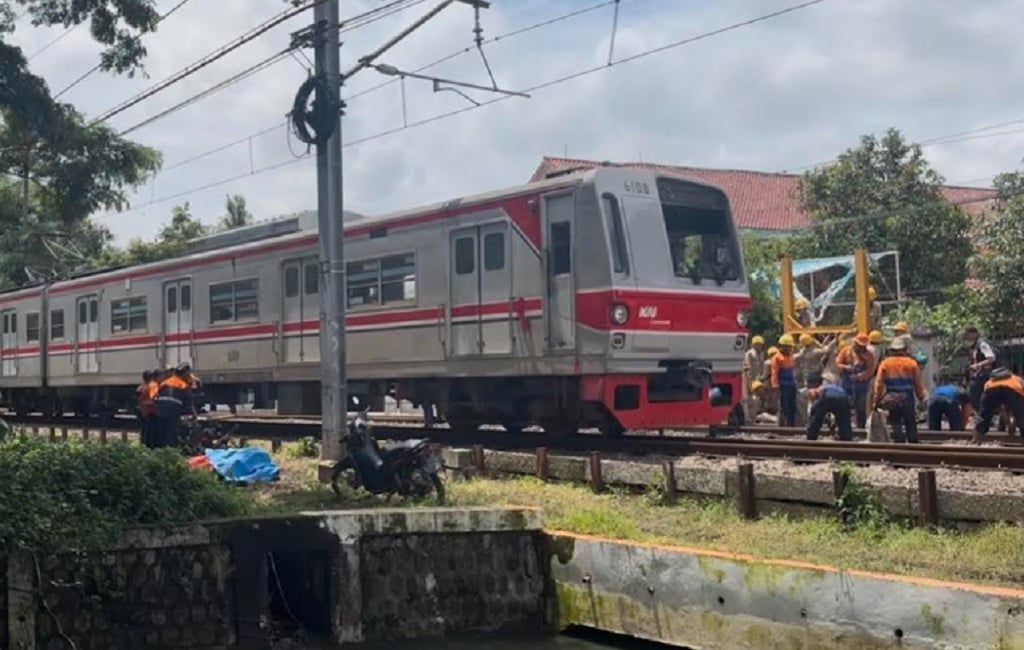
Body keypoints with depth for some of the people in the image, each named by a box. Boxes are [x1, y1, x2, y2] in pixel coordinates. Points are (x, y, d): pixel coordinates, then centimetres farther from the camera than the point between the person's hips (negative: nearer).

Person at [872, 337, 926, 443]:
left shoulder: (885, 363, 0)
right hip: (908, 398, 0)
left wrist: (877, 400, 3)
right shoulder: (912, 363, 0)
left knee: (896, 425, 5)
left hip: (892, 399, 0)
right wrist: (921, 398, 12)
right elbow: (918, 384, 2)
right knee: (911, 425, 11)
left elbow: (879, 383, -1)